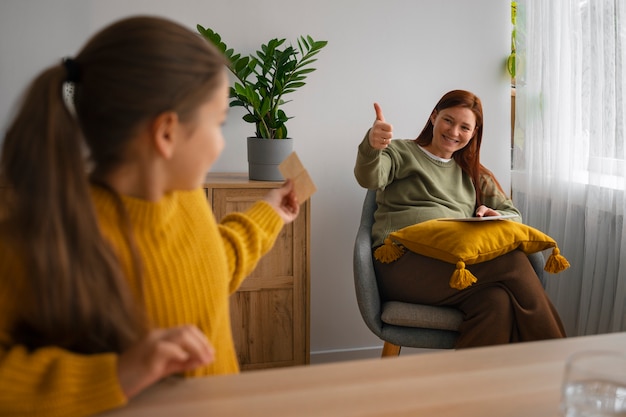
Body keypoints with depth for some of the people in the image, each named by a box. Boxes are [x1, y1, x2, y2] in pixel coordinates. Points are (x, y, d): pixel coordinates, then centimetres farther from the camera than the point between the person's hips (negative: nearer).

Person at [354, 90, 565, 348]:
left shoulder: (474, 175, 29)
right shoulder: (401, 152, 16)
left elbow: (514, 215, 23)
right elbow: (369, 179, -6)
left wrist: (496, 217, -2)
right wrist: (372, 147, -29)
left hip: (456, 263, 5)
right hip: (403, 261, -4)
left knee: (496, 300, -34)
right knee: (512, 261, -28)